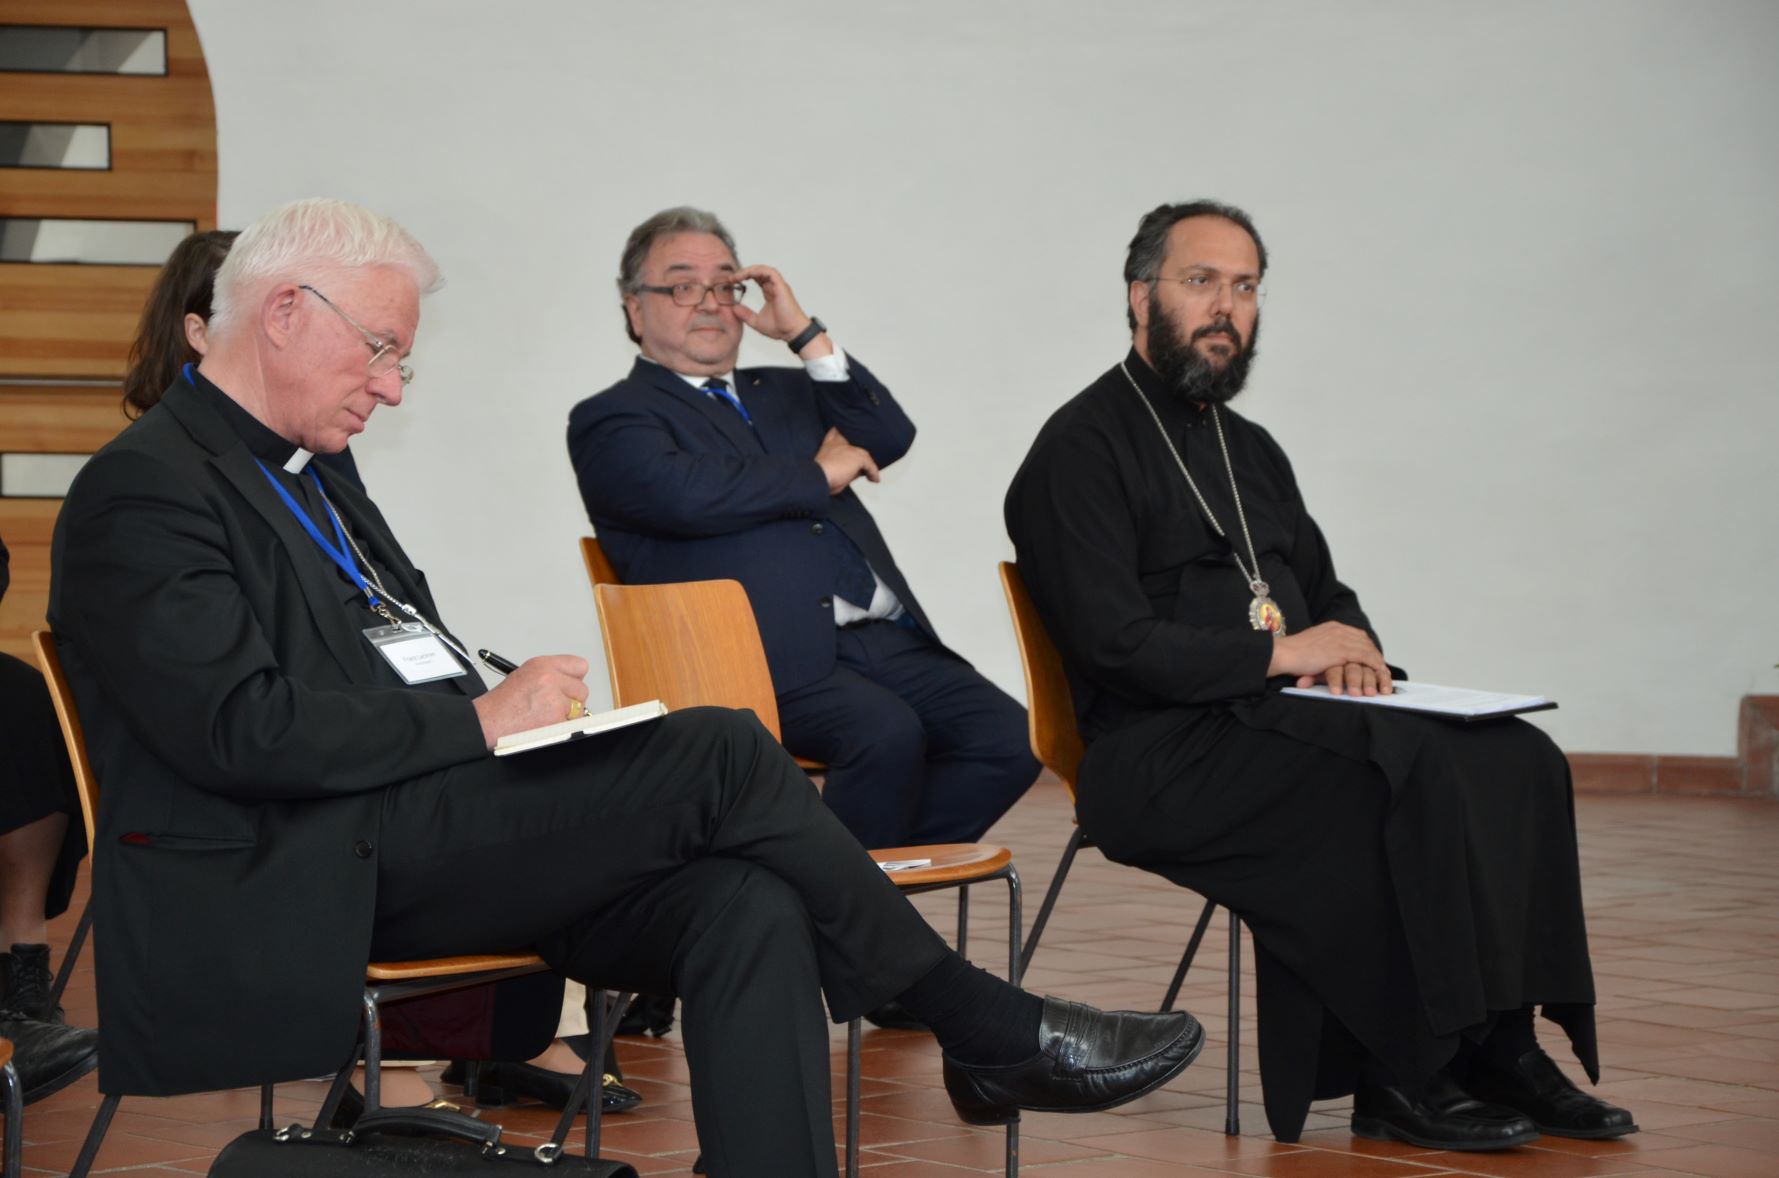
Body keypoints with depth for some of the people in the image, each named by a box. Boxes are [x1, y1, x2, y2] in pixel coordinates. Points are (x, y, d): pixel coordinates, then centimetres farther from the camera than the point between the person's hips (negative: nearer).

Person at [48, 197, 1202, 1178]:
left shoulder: (306, 477, 23)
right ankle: (987, 1028, -4)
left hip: (417, 842, 9)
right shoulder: (145, 491, -7)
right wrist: (479, 722, -14)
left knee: (749, 906, -17)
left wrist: (518, 702, 3)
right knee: (721, 752, -18)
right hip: (314, 880, -9)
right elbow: (238, 726, -19)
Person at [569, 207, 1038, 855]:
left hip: (884, 638, 7)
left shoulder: (787, 391, 29)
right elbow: (685, 493, -12)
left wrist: (806, 335, 7)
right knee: (886, 733, -33)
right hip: (771, 656, -7)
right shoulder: (610, 422, 9)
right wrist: (817, 475, -1)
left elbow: (889, 436, 13)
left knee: (1009, 741, -15)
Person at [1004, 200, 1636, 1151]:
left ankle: (1499, 1048, -17)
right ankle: (1401, 1081, -27)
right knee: (1413, 769, -31)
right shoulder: (1083, 449, -4)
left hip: (1274, 719, 8)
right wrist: (1280, 654, -12)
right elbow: (1114, 644, -15)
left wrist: (1351, 648, 5)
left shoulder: (1251, 450, 23)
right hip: (1159, 759, -8)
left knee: (1515, 759, -14)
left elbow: (1325, 592, 30)